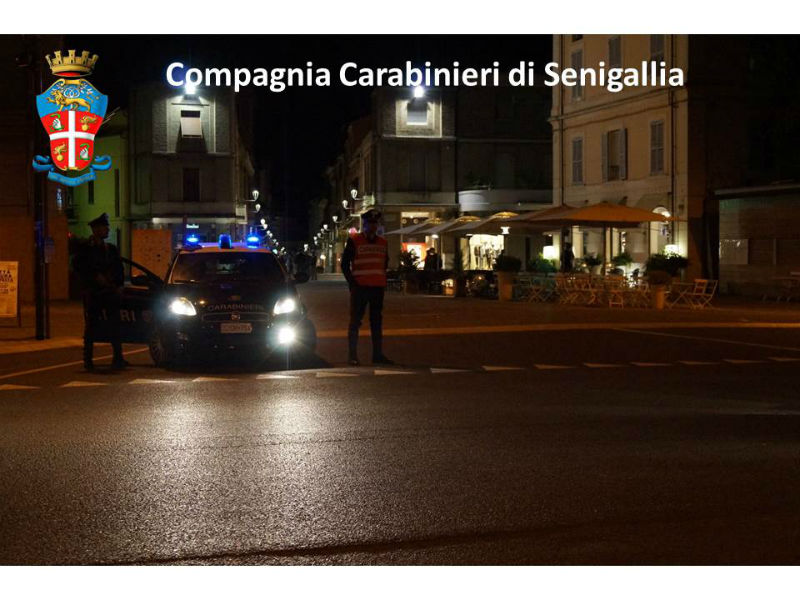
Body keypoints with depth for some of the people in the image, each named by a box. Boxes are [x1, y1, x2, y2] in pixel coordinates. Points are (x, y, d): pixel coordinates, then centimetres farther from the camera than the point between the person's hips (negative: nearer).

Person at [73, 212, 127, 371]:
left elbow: (119, 269, 16)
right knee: (91, 327, -1)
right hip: (92, 293, -3)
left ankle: (118, 359, 2)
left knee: (115, 325, -2)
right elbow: (79, 268, -6)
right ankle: (88, 360, 6)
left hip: (110, 292, 4)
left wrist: (118, 286, 4)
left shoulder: (111, 249, 15)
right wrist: (96, 277, -13)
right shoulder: (84, 249, 3)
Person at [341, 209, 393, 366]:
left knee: (377, 321, 9)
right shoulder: (354, 241, -2)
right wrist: (352, 283, -9)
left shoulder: (383, 243, 13)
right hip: (360, 287, -5)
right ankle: (352, 355, 0)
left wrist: (382, 280, 9)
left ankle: (378, 354, 15)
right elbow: (345, 264, -2)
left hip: (378, 288, 5)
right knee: (355, 321, -3)